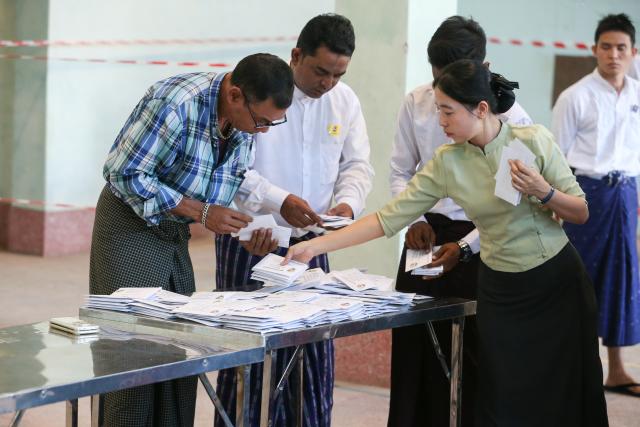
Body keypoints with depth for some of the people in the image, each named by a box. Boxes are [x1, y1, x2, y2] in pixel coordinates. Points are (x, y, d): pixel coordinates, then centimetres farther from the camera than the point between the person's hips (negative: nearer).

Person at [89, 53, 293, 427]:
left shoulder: (245, 121, -3)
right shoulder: (174, 103, -27)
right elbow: (124, 175, -23)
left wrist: (245, 229, -7)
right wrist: (201, 212, -25)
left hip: (175, 234, 7)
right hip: (131, 227, -7)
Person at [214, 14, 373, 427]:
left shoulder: (345, 101, 4)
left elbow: (357, 164, 9)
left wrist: (348, 201, -13)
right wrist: (278, 201, -24)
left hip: (309, 242, 5)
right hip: (249, 242, -5)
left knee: (314, 352, 7)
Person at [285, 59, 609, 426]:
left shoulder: (535, 140, -10)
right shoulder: (446, 164, -5)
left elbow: (582, 213, -4)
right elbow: (389, 218, -6)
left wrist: (543, 192, -23)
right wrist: (316, 245, -11)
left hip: (559, 282, -1)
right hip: (502, 291, 2)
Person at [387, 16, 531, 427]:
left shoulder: (509, 117, -14)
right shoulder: (416, 104, -2)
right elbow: (401, 171, 9)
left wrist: (465, 248, -17)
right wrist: (414, 218, -6)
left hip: (480, 240, -4)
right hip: (427, 234, 4)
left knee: (476, 354, 3)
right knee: (413, 344, 9)